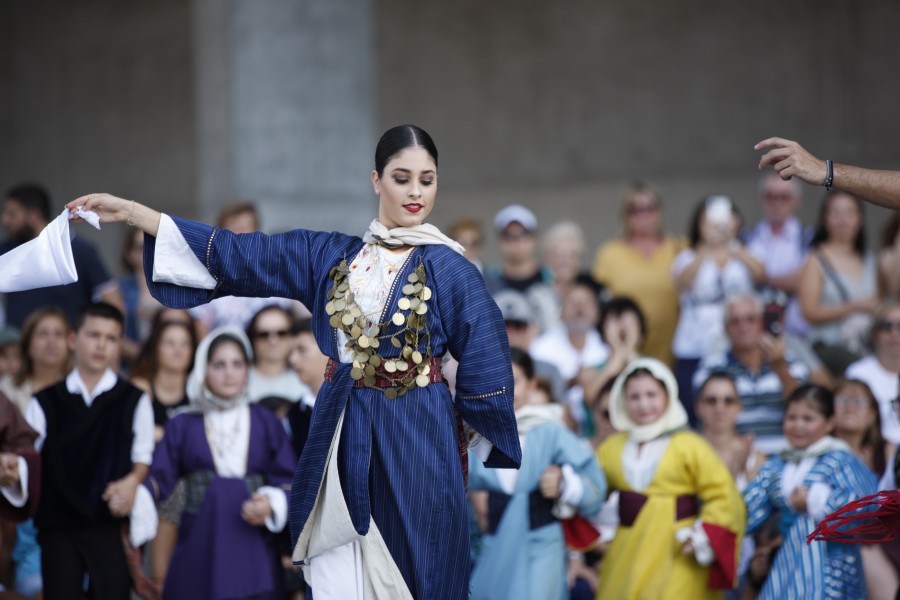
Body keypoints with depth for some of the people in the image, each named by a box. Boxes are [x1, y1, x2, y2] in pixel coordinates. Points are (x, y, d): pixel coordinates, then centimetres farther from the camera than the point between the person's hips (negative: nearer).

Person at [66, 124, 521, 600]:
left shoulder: (449, 270, -4)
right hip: (341, 436, 3)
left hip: (415, 440, -3)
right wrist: (131, 212, -1)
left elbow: (486, 365, -2)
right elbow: (236, 254, 3)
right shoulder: (327, 255, 6)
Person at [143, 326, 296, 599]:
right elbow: (160, 478, 2)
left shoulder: (266, 423, 10)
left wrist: (271, 504, -15)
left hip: (253, 555, 0)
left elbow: (287, 483, 5)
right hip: (200, 549, 0)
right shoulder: (182, 426, 11)